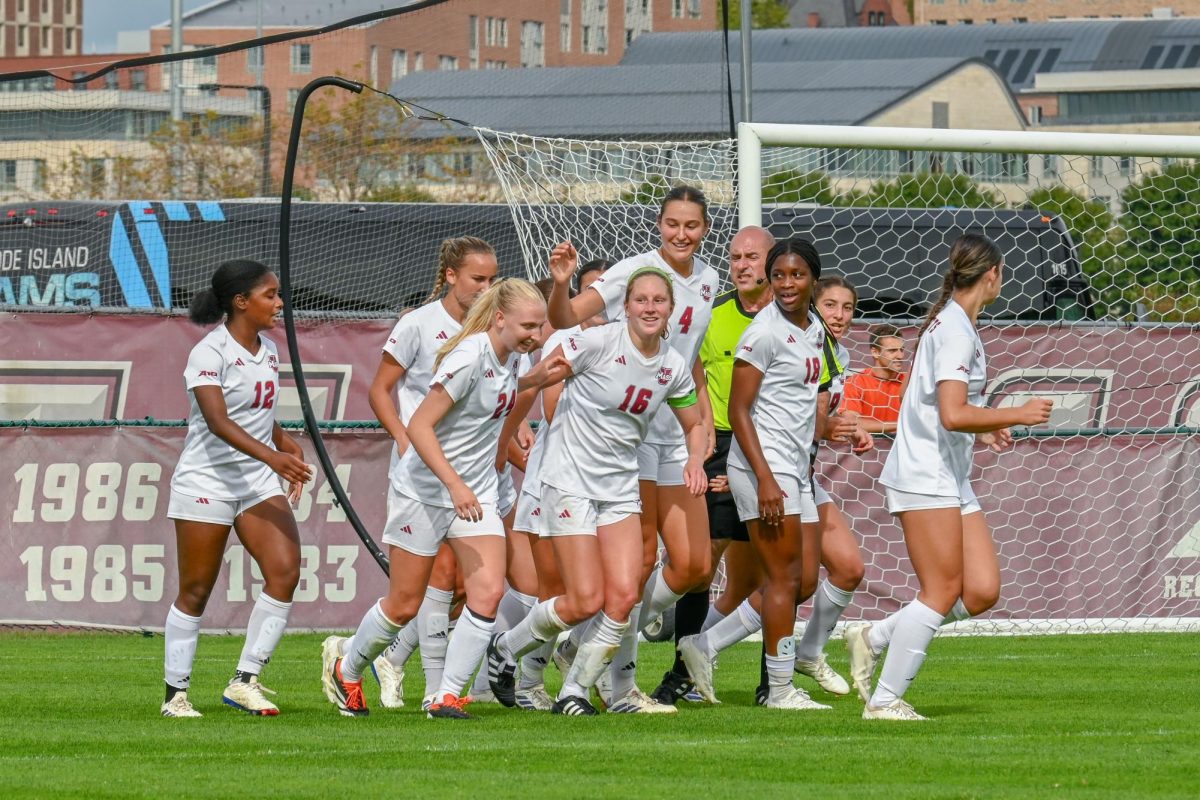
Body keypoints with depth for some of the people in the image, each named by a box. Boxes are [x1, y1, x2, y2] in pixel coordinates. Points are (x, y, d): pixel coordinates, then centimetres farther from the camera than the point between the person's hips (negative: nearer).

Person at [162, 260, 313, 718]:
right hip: (206, 479, -7)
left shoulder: (268, 351, 12)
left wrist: (287, 446, 11)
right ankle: (176, 693, 11)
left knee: (285, 570, -12)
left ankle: (245, 681, -4)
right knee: (196, 592, 0)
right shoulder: (210, 353, -13)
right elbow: (218, 420, -26)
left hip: (259, 482, 7)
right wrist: (270, 455, -38)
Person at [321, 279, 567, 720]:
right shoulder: (469, 357, -25)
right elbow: (419, 427, -26)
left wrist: (531, 380, 7)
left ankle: (447, 696, -4)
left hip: (476, 492, 7)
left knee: (488, 592, -11)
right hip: (425, 489, -7)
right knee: (404, 604, 4)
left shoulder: (509, 355, 0)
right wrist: (455, 484, -32)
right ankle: (345, 664, 31)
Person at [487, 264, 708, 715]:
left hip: (621, 487, 6)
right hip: (570, 478, -5)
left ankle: (575, 690, 6)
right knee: (586, 601, -10)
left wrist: (696, 460, 0)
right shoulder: (600, 342, -14)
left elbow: (695, 426, 17)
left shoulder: (673, 368, 4)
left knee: (624, 595, -9)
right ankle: (506, 649, 16)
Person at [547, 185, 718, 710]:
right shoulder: (633, 271, -9)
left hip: (676, 431, 7)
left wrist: (706, 416, 18)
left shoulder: (707, 280, 11)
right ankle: (619, 677, 0)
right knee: (641, 557, -9)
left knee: (694, 567, 1)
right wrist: (560, 286, -38)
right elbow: (566, 319, -18)